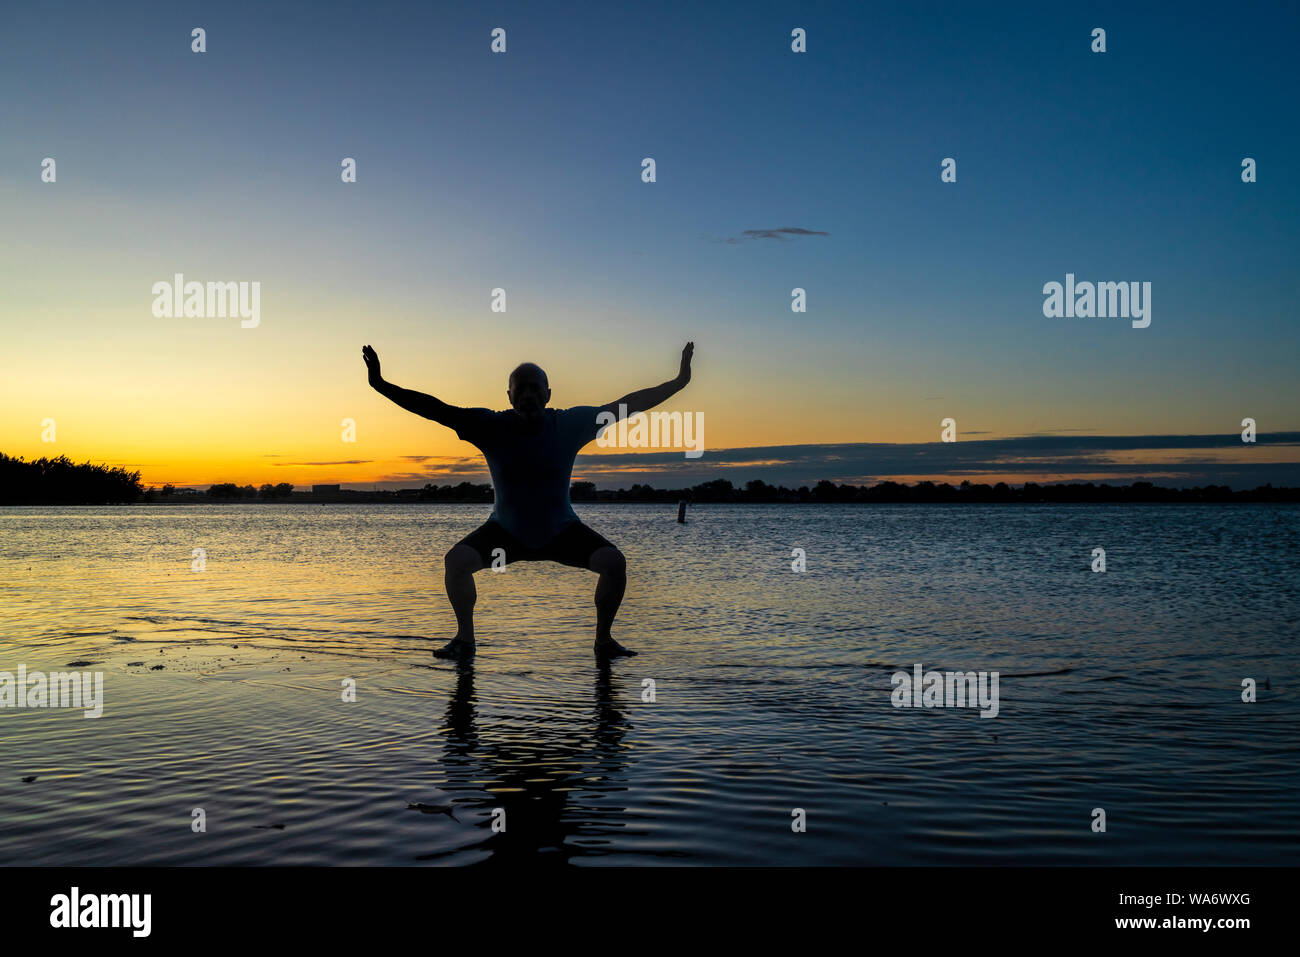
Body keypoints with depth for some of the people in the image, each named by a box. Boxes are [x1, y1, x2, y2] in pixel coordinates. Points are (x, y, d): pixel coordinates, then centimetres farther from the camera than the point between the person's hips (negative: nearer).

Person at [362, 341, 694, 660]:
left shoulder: (570, 424, -16)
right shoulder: (491, 427, -17)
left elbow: (626, 406, -12)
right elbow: (435, 410, -19)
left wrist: (678, 382, -14)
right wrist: (382, 386, -27)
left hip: (561, 531, 0)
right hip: (505, 530, 0)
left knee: (614, 561, -22)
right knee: (456, 560, -23)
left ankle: (603, 639, 0)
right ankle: (464, 639, -2)